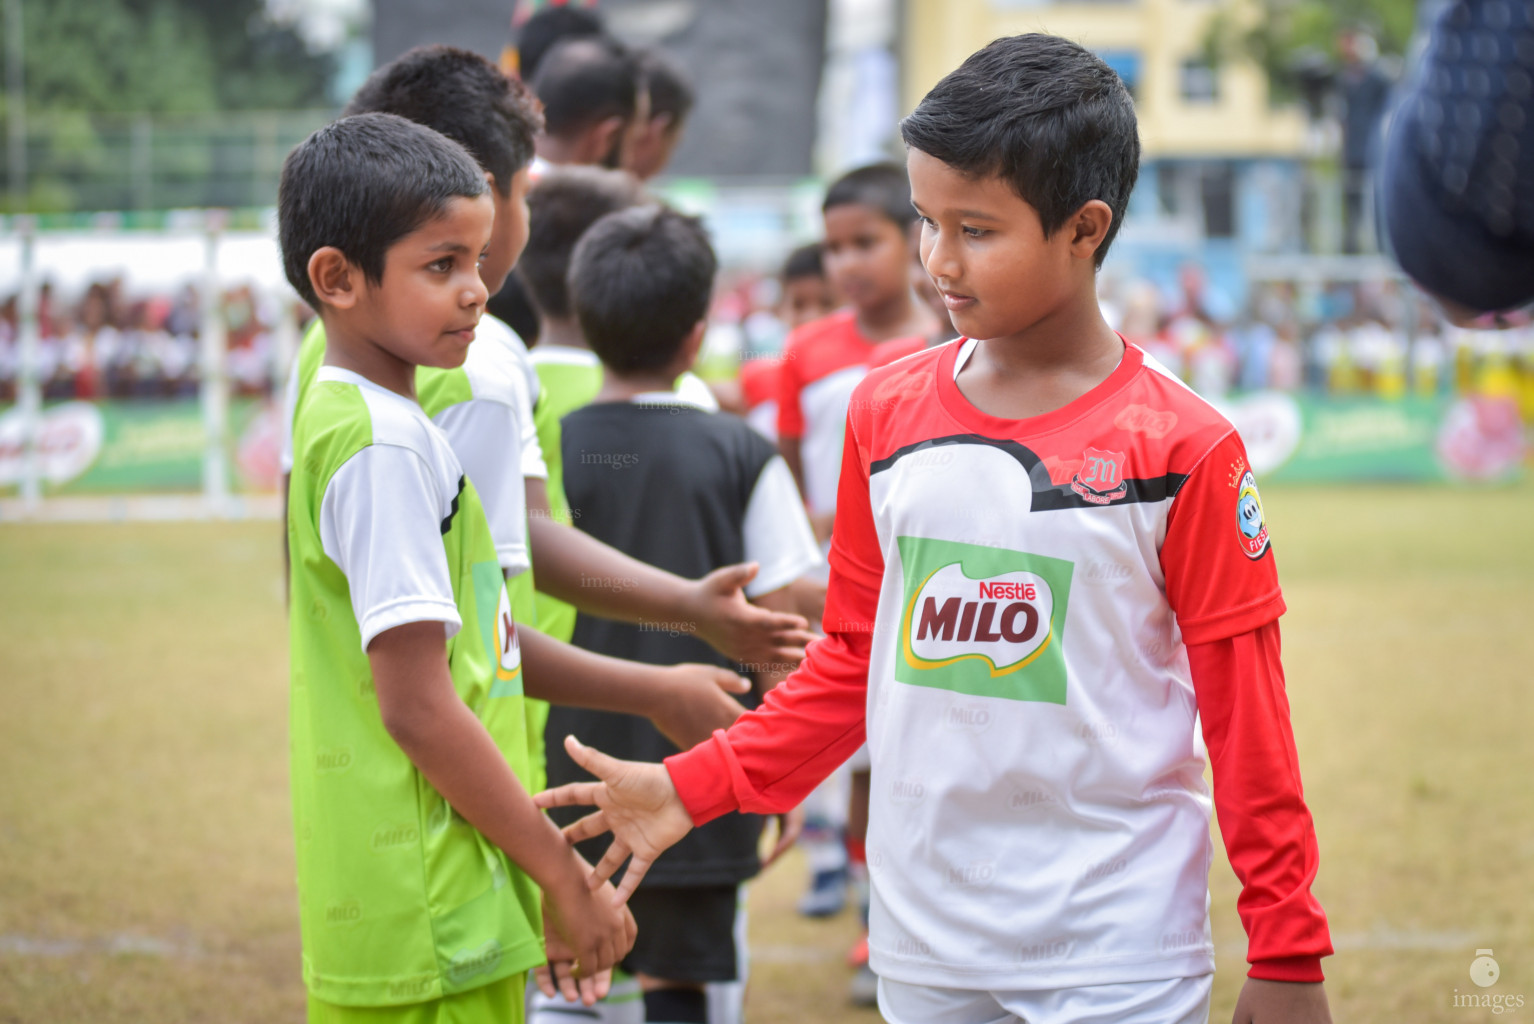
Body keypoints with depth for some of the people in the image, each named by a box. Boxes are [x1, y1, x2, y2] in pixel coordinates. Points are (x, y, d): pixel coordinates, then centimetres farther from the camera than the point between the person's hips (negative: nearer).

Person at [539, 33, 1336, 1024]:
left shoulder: (1181, 447, -8)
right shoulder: (889, 414, 5)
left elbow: (1245, 703, -5)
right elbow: (853, 659, 12)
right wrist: (695, 788, 3)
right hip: (925, 944, 4)